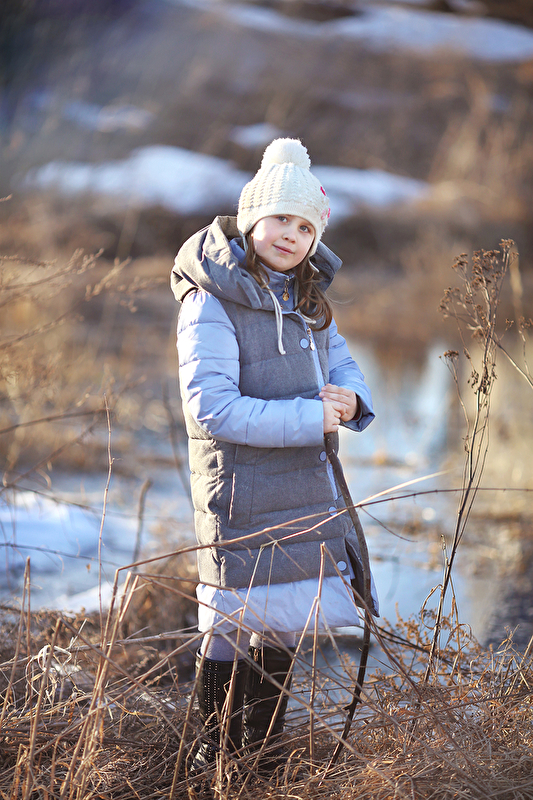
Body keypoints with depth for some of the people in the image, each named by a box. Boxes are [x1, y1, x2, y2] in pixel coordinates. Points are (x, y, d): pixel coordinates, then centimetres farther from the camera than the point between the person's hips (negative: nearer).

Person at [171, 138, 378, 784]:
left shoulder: (307, 296, 9)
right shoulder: (212, 300, -15)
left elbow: (343, 367, 16)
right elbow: (211, 408, -22)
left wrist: (348, 399, -9)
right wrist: (311, 417, -22)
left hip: (305, 482, 7)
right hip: (239, 483, -7)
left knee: (287, 615, 15)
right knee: (234, 618, 0)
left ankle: (265, 746, 32)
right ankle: (216, 755, 18)